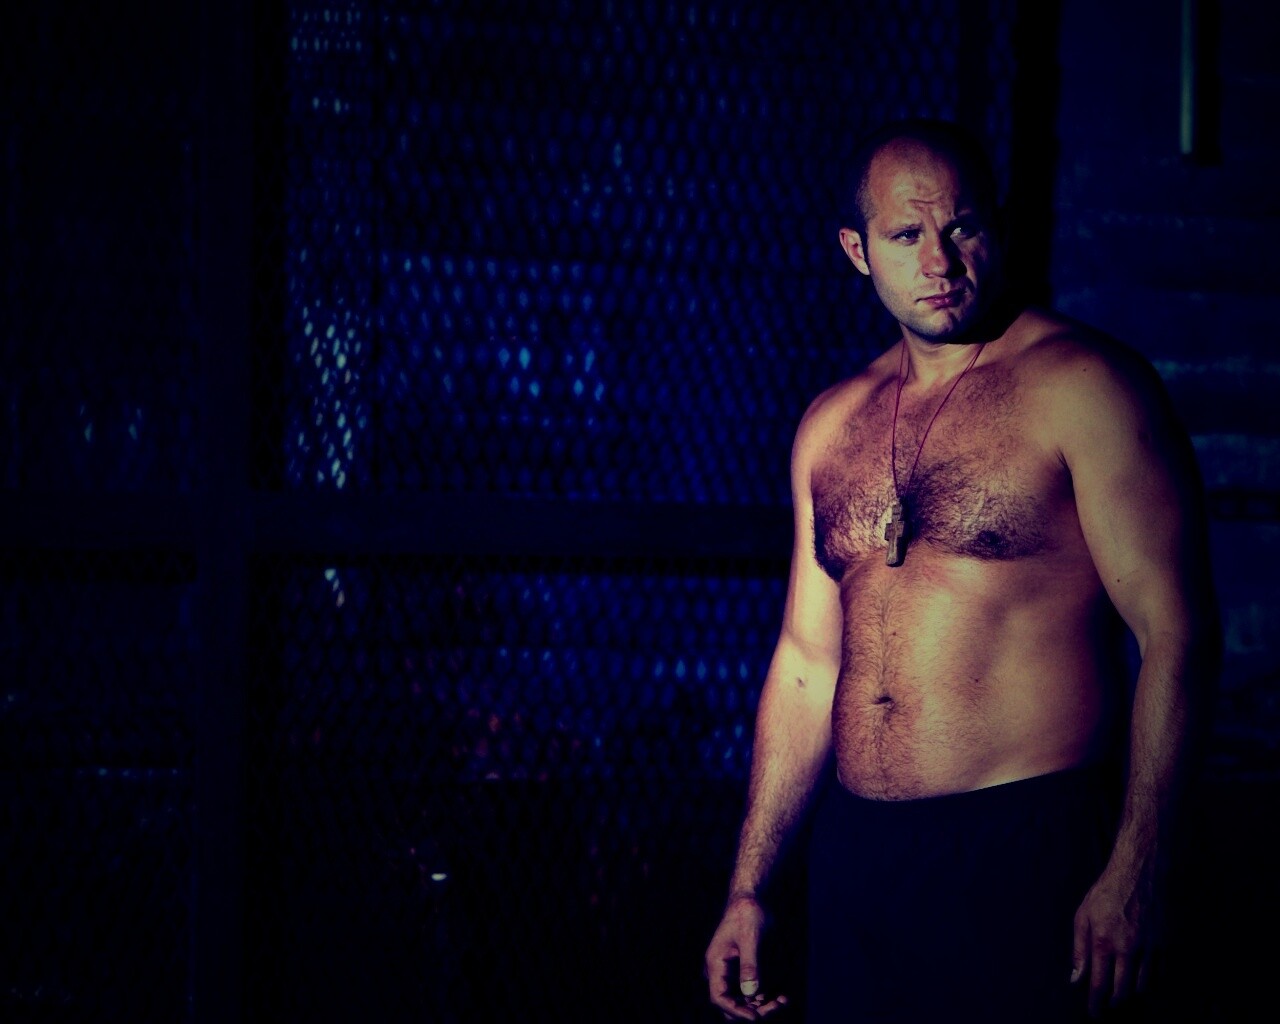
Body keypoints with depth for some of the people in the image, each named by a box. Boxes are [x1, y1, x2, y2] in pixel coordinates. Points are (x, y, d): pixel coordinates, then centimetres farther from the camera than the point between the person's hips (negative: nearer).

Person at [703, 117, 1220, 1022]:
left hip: (1031, 850, -5)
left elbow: (1177, 634, -11)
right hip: (856, 860, 6)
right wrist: (749, 890, 13)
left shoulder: (1084, 387, -7)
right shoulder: (832, 426, 12)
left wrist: (1135, 878, -17)